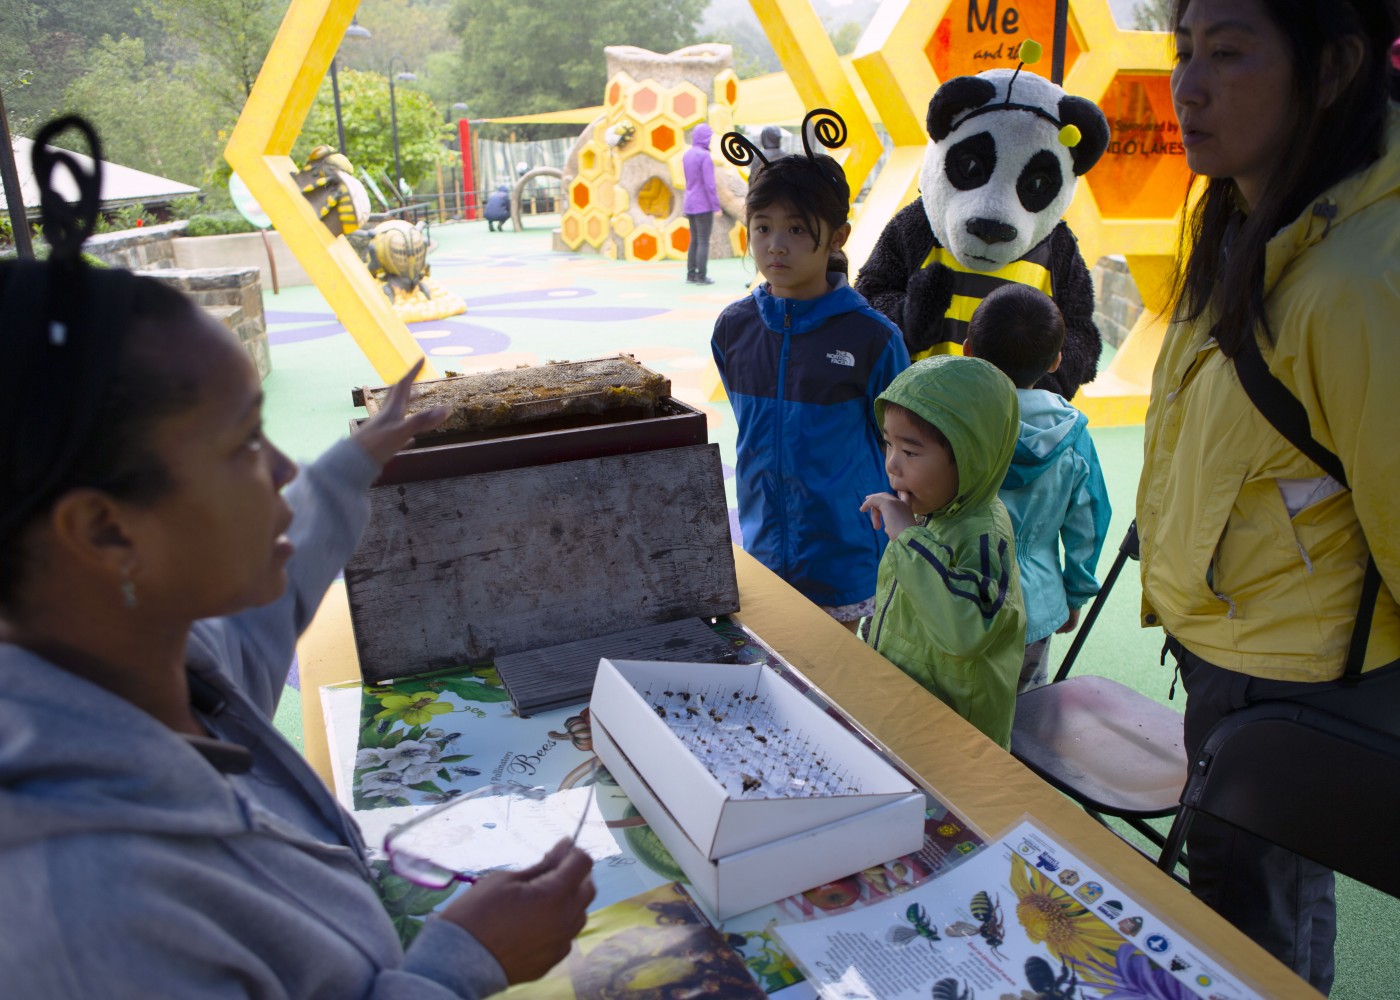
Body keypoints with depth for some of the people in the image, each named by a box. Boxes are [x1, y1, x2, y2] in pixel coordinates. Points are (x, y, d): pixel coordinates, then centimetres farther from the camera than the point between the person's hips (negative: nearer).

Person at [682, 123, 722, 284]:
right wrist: (716, 207, -13)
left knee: (694, 240, 13)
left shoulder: (687, 154, 9)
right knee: (703, 242, -2)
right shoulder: (704, 156, -15)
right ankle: (701, 276, -2)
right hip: (703, 205, -7)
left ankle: (691, 274, 14)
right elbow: (709, 184, -17)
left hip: (689, 205, 7)